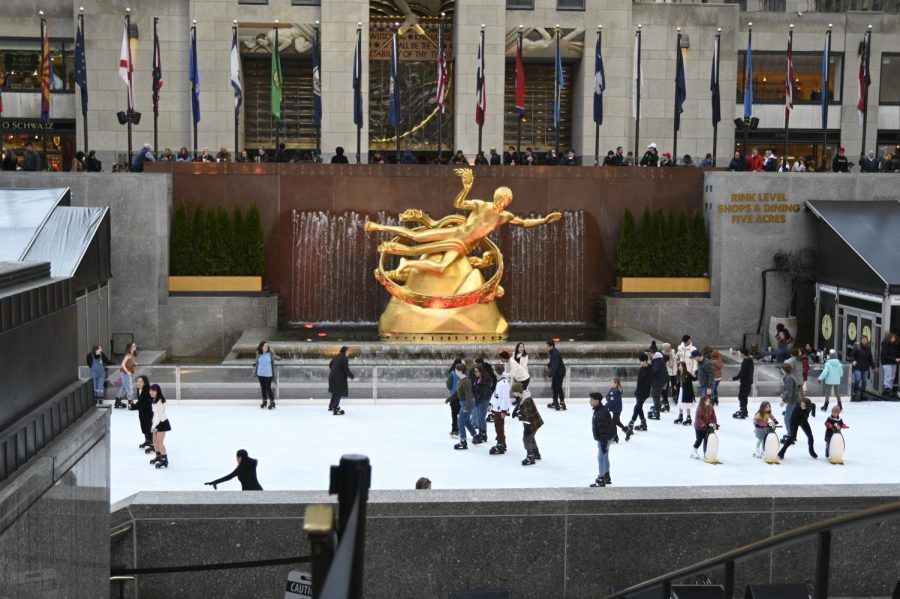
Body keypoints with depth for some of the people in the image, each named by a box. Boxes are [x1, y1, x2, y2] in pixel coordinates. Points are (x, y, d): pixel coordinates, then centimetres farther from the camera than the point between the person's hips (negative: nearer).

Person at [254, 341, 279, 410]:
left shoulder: (270, 354, -7)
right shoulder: (259, 354, 0)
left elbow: (273, 363, 0)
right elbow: (257, 363, 10)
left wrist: (273, 374, 0)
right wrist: (255, 373, 11)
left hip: (268, 374, -3)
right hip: (260, 374, 3)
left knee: (268, 388, -4)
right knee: (263, 388, 12)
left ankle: (272, 403, 7)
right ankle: (264, 402, 25)